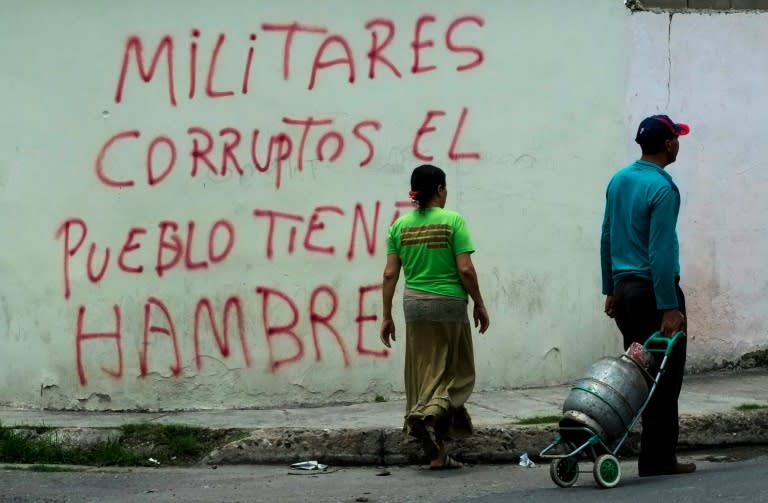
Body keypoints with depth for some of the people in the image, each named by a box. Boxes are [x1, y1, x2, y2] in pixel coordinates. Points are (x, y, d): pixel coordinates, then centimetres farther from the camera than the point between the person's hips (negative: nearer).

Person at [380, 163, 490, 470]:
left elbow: (390, 274, 3)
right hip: (448, 303, -4)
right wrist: (479, 305, 2)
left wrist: (387, 316, 9)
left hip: (414, 304, 4)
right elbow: (465, 269, -10)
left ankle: (437, 453, 10)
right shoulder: (452, 221, -6)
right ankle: (433, 412, -22)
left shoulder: (400, 225, 5)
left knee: (424, 374, 9)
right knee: (457, 373, 8)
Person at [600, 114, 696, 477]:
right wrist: (669, 308, -20)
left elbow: (607, 239, 14)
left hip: (623, 287, 8)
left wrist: (611, 290, 20)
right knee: (664, 377, -3)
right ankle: (658, 458, -2)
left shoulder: (618, 180, 10)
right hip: (652, 289, -8)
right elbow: (661, 252, -20)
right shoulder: (662, 189, -16)